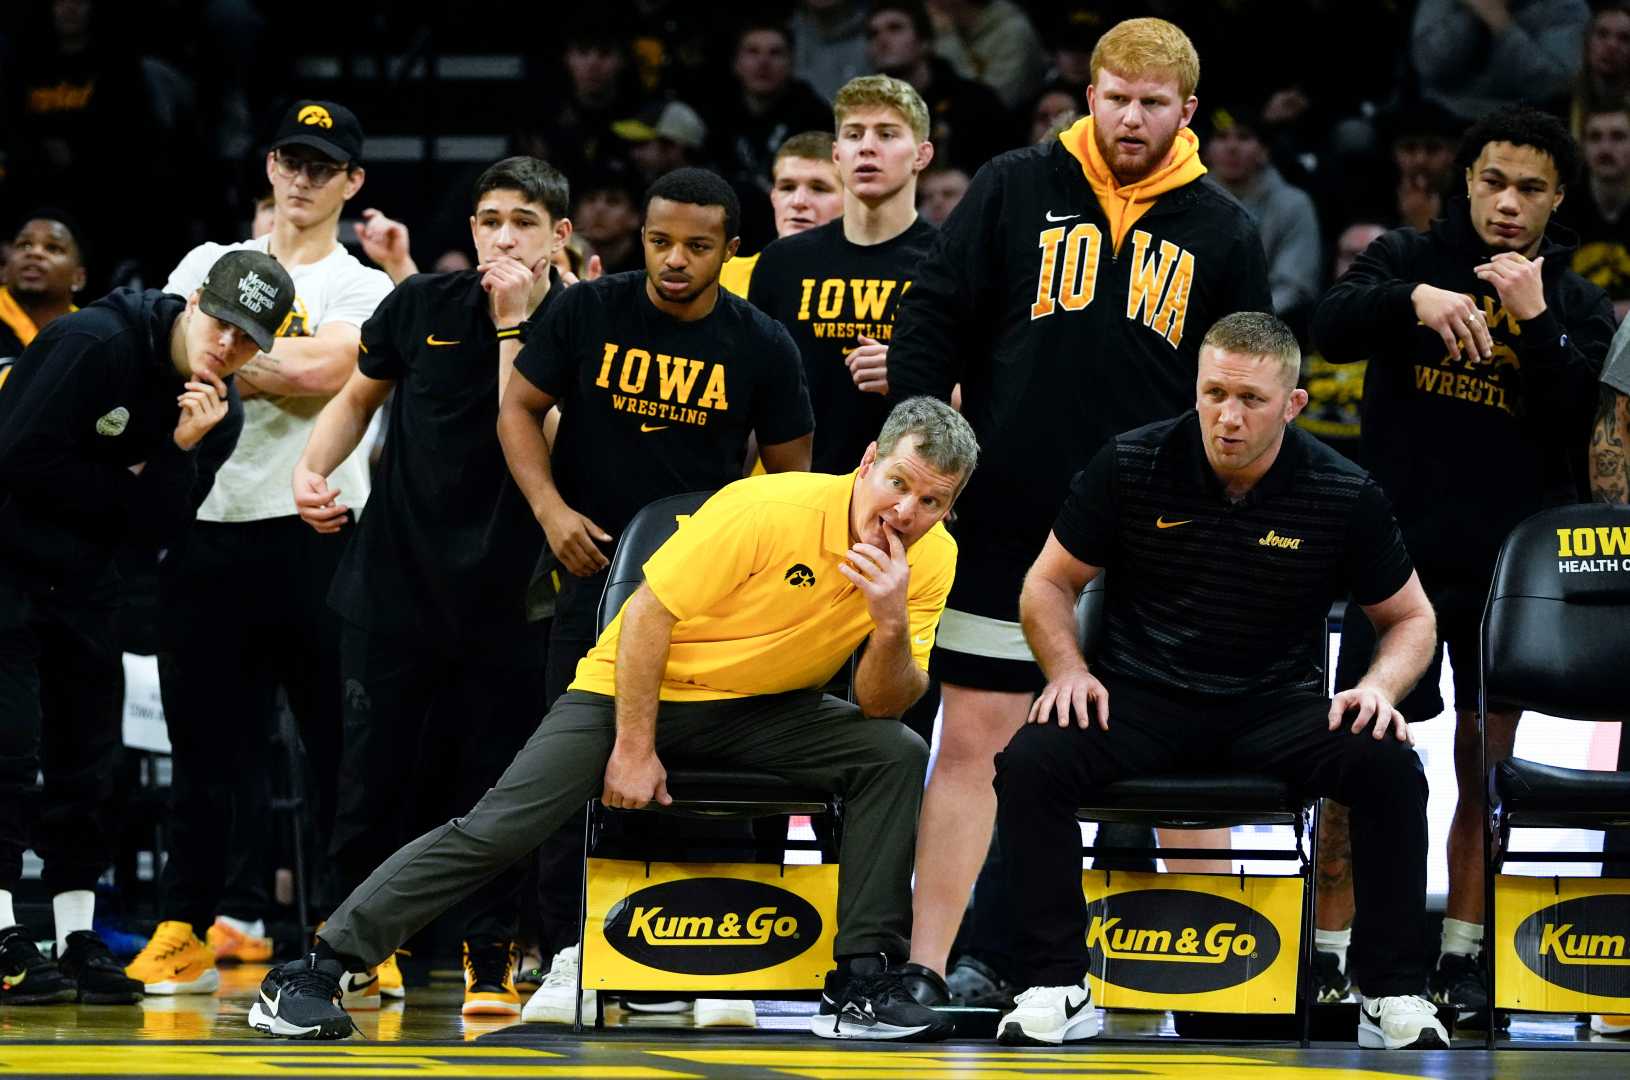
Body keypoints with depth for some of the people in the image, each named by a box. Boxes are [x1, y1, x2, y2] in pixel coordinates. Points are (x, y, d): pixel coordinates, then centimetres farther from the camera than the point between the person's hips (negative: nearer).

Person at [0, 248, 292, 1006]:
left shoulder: (220, 415, 2)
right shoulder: (95, 344, -19)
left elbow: (162, 524, -4)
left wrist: (183, 451, -21)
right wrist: (122, 491, -11)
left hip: (82, 582, 7)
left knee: (89, 759, 7)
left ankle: (79, 942, 12)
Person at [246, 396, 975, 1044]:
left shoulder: (930, 561, -9)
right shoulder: (765, 509, -23)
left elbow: (882, 706, -9)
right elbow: (647, 616, -17)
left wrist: (891, 622, -28)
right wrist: (633, 747, -17)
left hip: (761, 712, 4)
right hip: (631, 692, -4)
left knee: (895, 754, -19)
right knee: (497, 827, -17)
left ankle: (862, 984, -14)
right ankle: (313, 973, -12)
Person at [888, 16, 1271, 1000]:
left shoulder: (1224, 233, 5)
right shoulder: (1014, 189, 2)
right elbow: (933, 323, 3)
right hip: (1006, 523, -1)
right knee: (972, 745, 0)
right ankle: (924, 967, 3)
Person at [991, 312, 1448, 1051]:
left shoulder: (1344, 495, -4)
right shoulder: (1131, 465, -4)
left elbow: (1410, 619, 9)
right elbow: (1049, 583, 8)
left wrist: (1380, 687, -13)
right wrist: (1068, 671, -11)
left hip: (1277, 706, 0)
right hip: (1144, 700, 0)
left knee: (1391, 769, -29)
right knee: (1030, 765, -30)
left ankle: (1396, 995, -15)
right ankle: (1056, 987, -18)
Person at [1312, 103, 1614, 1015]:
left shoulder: (1579, 306, 7)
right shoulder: (1411, 258, 6)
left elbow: (1587, 419, -6)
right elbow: (1332, 326, -11)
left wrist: (1535, 322, -17)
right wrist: (1414, 299, -29)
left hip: (1509, 564, 1)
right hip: (1399, 551, -1)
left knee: (1486, 761, 3)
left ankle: (1464, 957, 10)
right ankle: (1330, 952, 3)